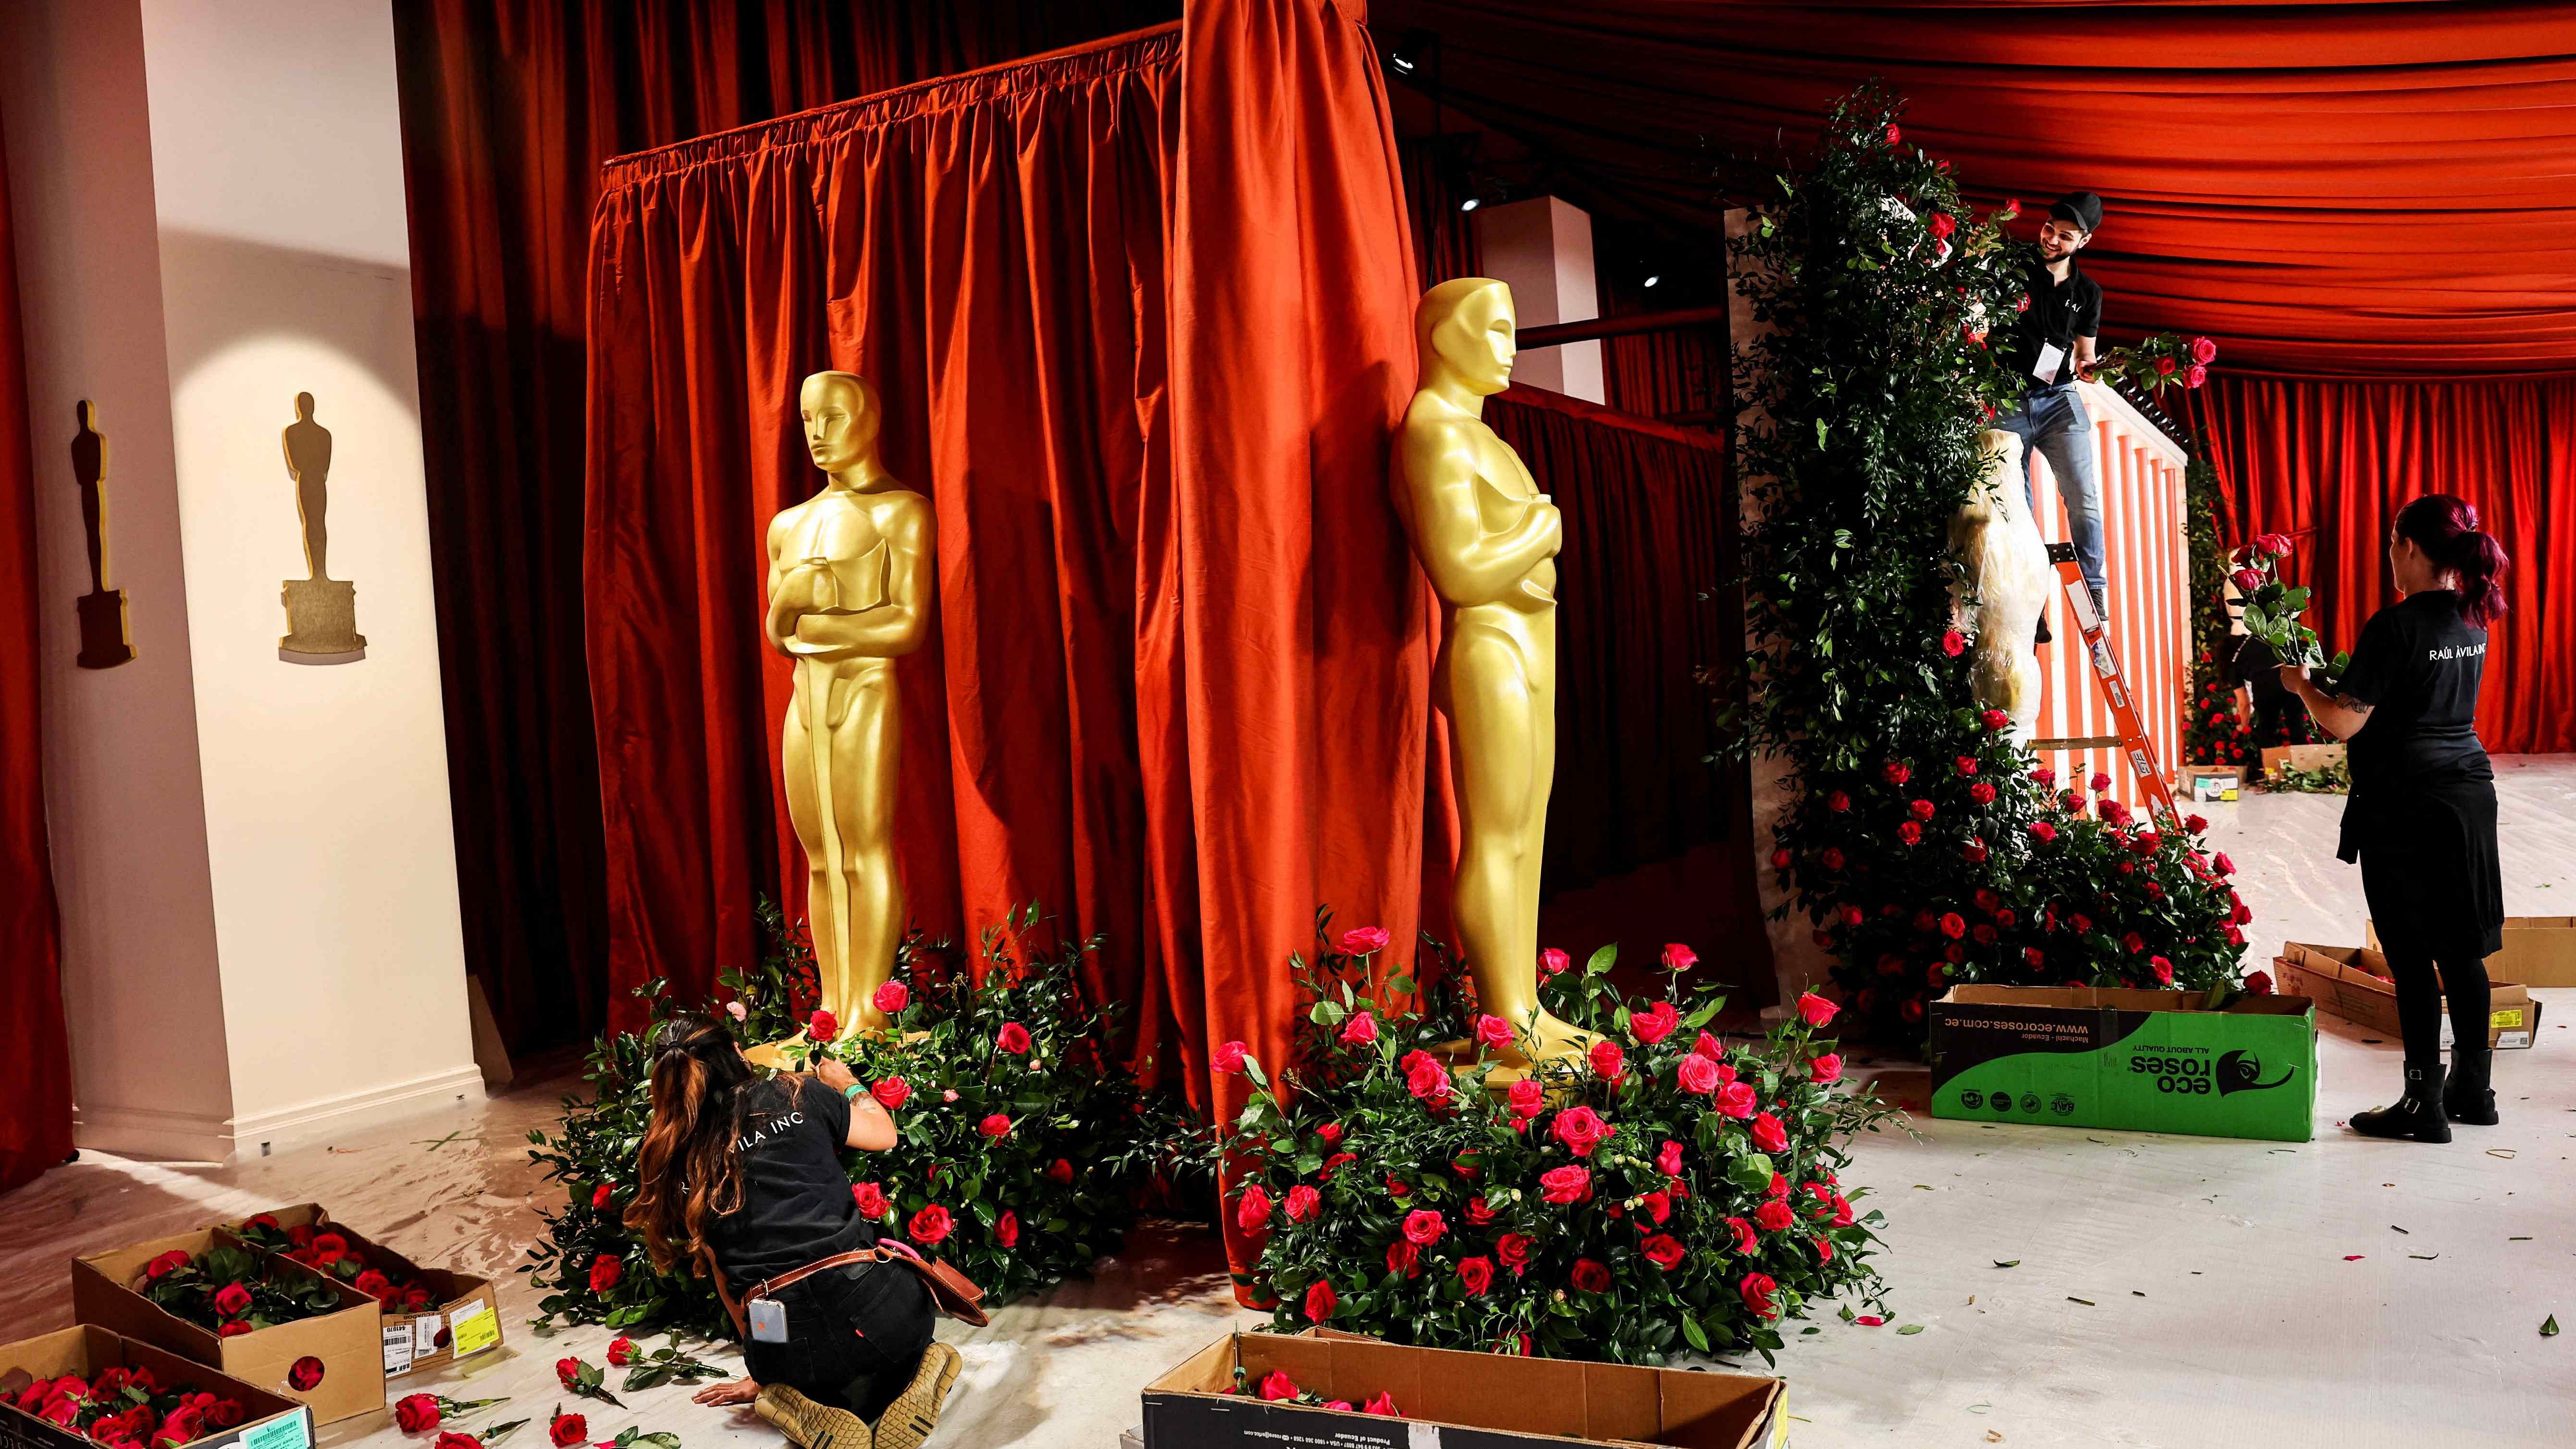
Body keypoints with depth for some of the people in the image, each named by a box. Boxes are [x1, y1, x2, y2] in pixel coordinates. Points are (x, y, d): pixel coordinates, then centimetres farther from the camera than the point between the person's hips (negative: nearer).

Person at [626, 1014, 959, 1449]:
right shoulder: (795, 1096, 6)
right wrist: (847, 1084, 41)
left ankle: (814, 1412, 1)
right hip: (879, 1308, -1)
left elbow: (723, 1276, 16)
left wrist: (762, 1372, 27)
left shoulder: (675, 1165, 11)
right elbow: (884, 1135, 21)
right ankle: (908, 1378, 1)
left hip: (786, 1348, 1)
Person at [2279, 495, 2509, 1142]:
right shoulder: (2473, 619, 8)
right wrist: (2351, 676, 24)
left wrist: (2301, 684, 2)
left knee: (2411, 959, -1)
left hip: (2405, 805, -8)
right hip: (2468, 794, 8)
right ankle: (2472, 1090, 23)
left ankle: (2424, 1107, 4)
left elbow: (2345, 722, -15)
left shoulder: (2396, 626, -17)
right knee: (2461, 951, 14)